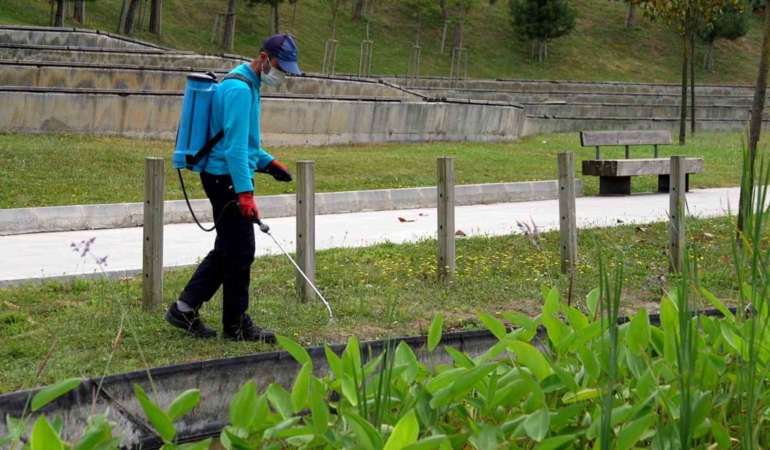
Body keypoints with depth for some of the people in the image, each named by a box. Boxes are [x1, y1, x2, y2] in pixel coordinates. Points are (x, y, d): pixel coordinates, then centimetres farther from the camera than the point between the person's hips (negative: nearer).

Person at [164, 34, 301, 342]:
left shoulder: (248, 85, 15)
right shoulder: (239, 89, -17)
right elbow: (235, 146, -23)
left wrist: (267, 162, 16)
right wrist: (244, 192, -27)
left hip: (225, 178, 10)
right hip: (228, 179, -10)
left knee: (226, 249, 14)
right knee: (240, 252, -3)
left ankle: (185, 309, 18)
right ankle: (236, 325, 7)